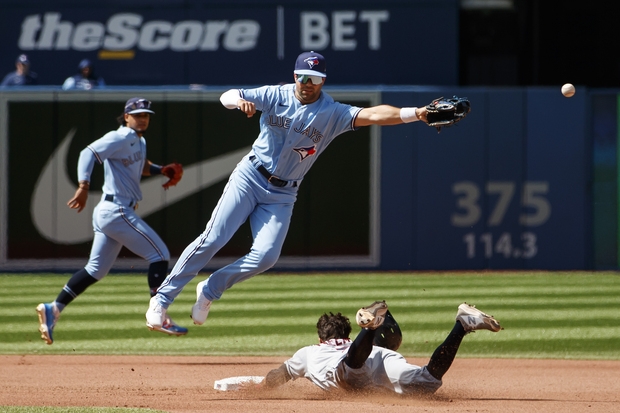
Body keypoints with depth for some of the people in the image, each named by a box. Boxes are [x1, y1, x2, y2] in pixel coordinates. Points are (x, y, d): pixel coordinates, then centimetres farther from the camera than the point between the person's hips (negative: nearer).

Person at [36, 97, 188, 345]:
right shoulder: (120, 138, -10)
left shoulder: (139, 142, 18)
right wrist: (83, 187, -32)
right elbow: (88, 153, -21)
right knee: (159, 254, -6)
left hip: (108, 213, 10)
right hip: (117, 211, -10)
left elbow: (141, 167, 36)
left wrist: (162, 170, 17)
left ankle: (53, 309, 9)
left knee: (96, 269, 12)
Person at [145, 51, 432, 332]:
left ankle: (210, 291, 10)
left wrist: (414, 114, -38)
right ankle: (163, 298, -5)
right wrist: (239, 101, -35)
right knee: (213, 239, -12)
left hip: (282, 195, 2)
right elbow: (226, 96, -10)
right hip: (250, 178, -2)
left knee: (266, 256, -13)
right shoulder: (276, 96, -6)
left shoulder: (333, 114, -7)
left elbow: (372, 115, -22)